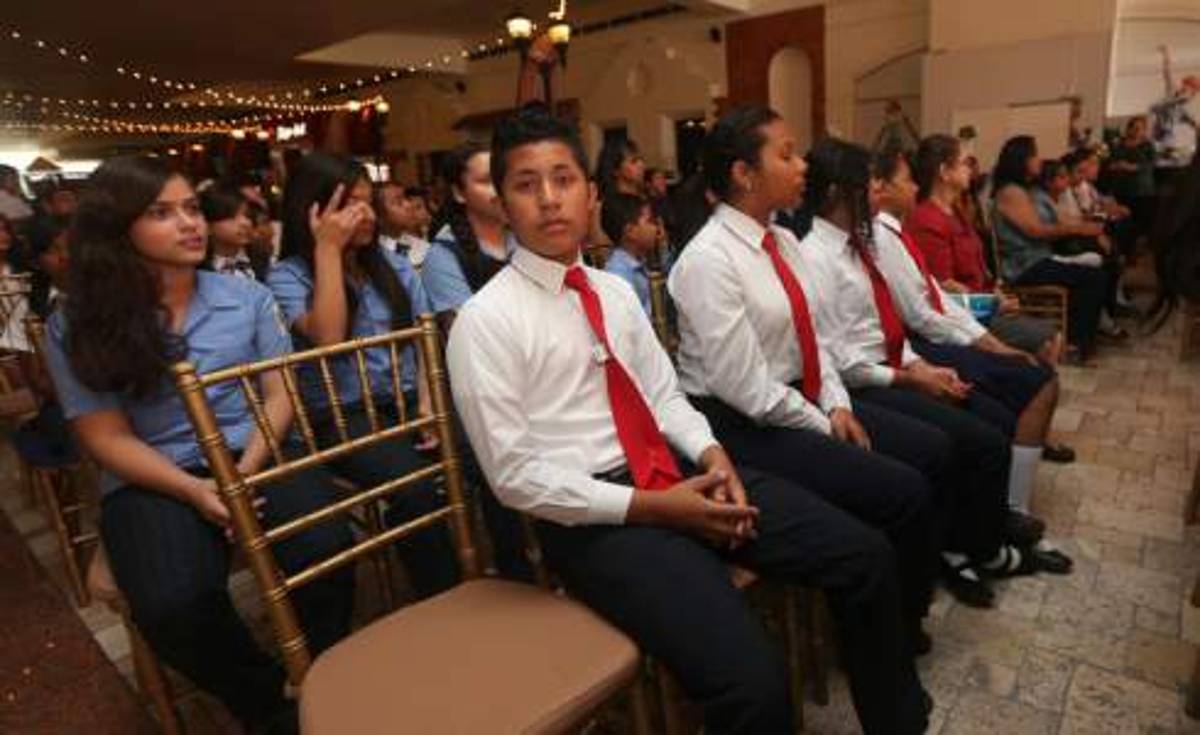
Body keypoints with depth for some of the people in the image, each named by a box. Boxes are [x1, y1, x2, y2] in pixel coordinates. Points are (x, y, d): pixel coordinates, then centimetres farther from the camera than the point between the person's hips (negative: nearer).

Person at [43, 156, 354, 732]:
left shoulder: (246, 296, 6)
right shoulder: (76, 327, 0)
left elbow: (279, 392, 3)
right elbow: (107, 438, -2)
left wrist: (248, 467, -15)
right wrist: (196, 491, -17)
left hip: (255, 456, 1)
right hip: (151, 480, -1)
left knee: (325, 550, -28)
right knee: (172, 603, -30)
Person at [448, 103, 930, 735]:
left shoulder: (616, 293, 12)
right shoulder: (486, 322, -9)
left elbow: (664, 395, 14)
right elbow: (514, 475, -12)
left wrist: (710, 454, -7)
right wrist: (650, 507, -16)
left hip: (679, 472, 7)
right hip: (594, 517, -6)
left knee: (866, 556, 1)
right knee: (752, 683, -25)